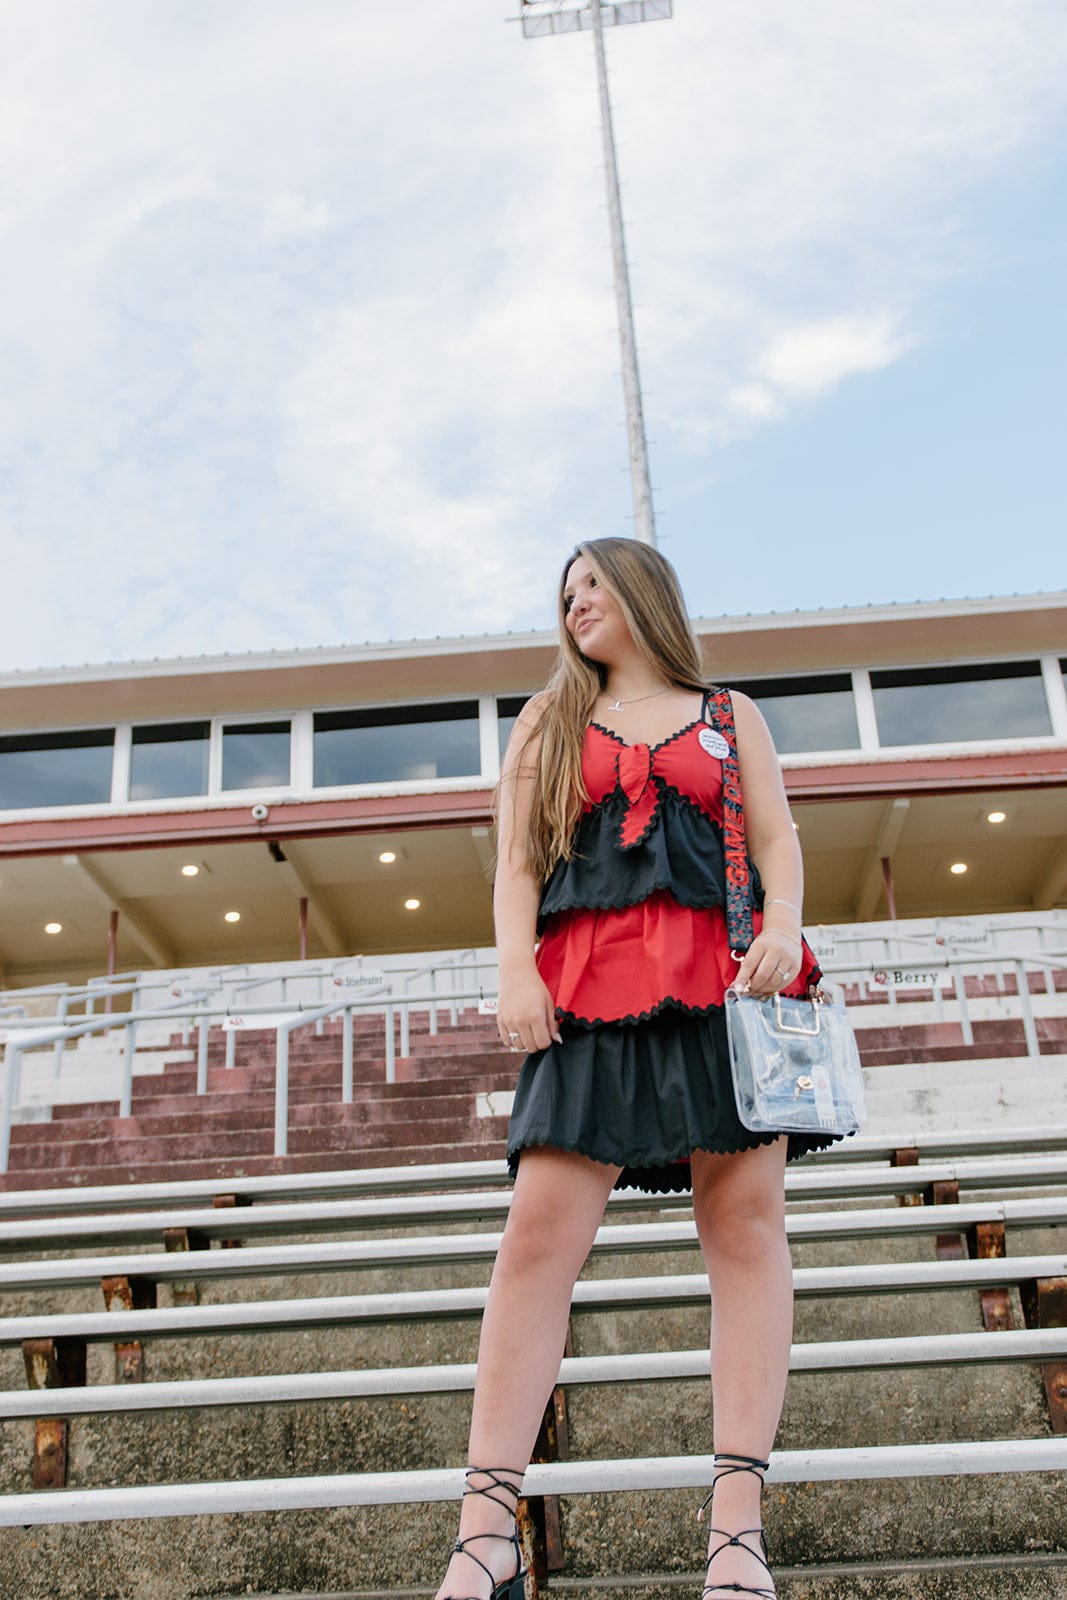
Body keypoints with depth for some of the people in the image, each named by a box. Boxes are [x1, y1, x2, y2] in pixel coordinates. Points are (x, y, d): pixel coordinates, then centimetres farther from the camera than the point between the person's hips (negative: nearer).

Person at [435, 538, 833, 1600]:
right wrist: (516, 968, -4)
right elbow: (517, 859, 12)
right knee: (539, 1232, -10)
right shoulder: (547, 723, 23)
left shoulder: (729, 717, 21)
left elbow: (776, 838, 10)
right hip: (587, 989, 0)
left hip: (721, 978, 1)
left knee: (745, 1216, -8)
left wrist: (783, 924, -11)